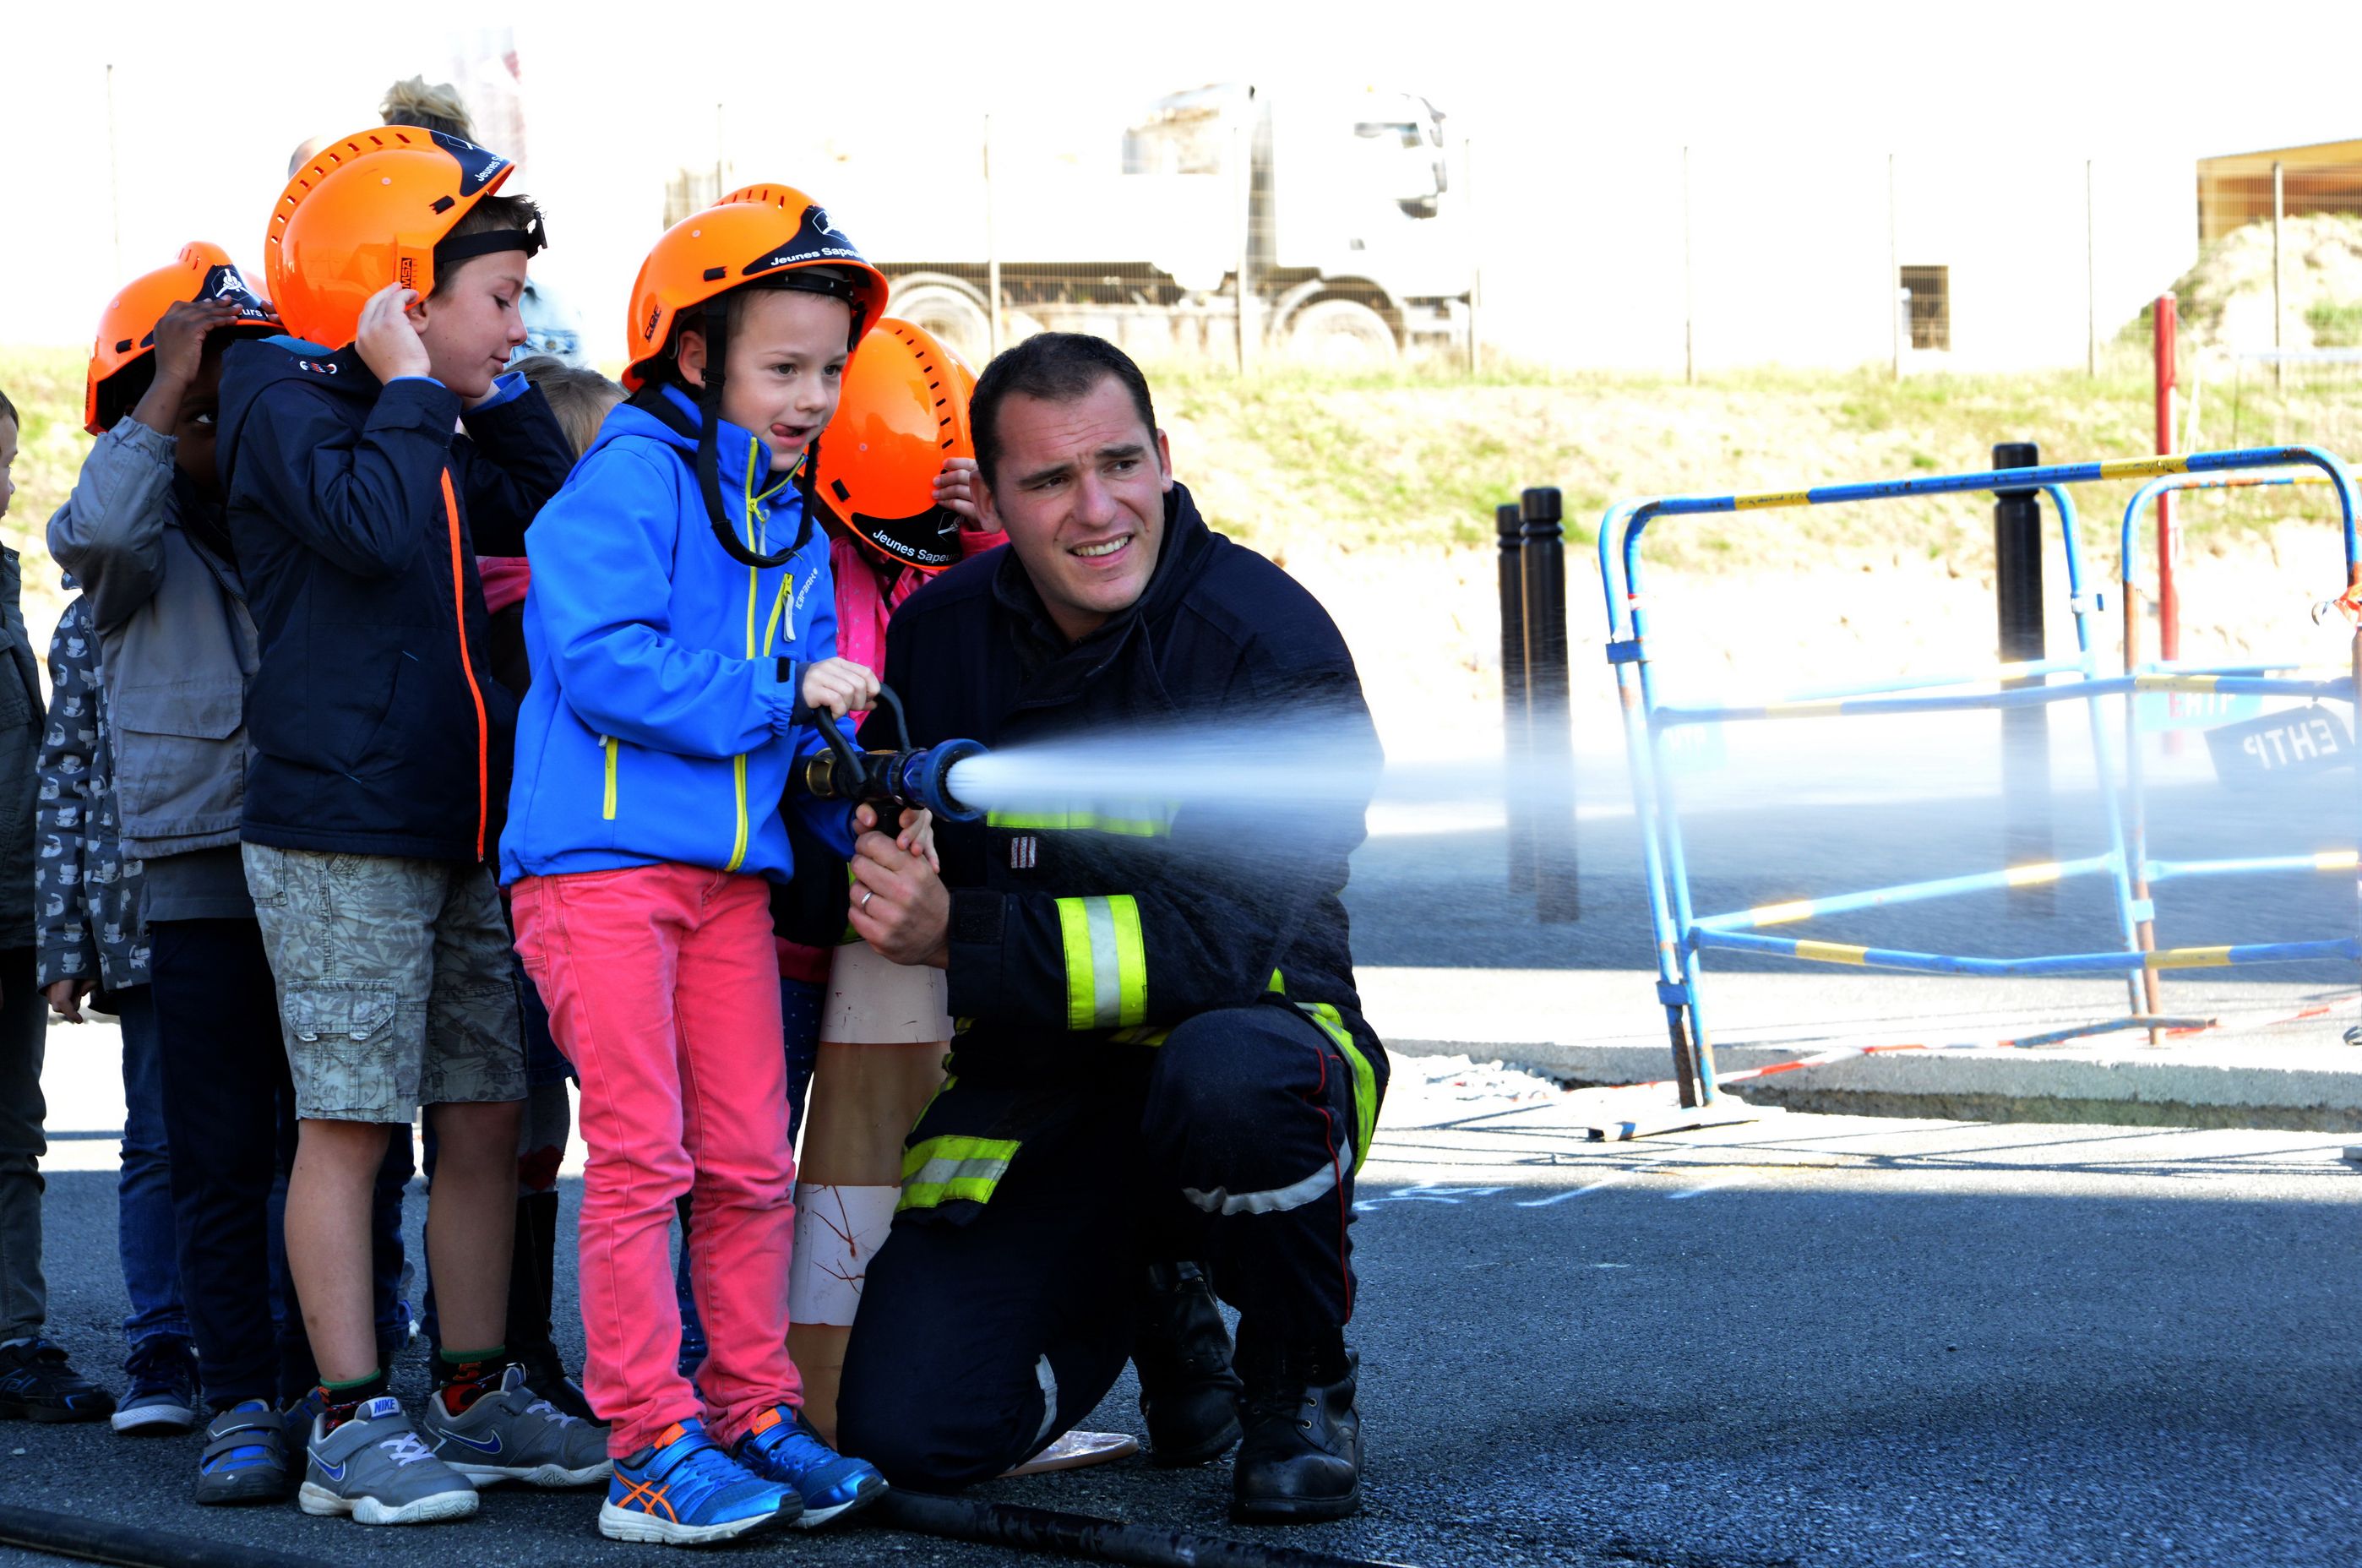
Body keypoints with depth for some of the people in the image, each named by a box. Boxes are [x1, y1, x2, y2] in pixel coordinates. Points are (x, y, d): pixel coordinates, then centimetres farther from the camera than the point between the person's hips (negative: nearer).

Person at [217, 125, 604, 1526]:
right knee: (349, 1123, -5)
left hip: (459, 827, 9)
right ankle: (353, 1424, 0)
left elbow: (557, 516, 18)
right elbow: (371, 528, -24)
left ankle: (479, 1399, 18)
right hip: (341, 829, -9)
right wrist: (408, 390, -14)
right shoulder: (288, 398, -8)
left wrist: (499, 392, 13)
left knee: (488, 1117, 9)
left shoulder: (438, 427, 19)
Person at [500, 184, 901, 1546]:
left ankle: (754, 1414, 18)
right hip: (602, 858, -7)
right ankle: (653, 1445, -2)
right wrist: (781, 696, -16)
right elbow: (604, 666, -19)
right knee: (641, 1151, -7)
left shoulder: (794, 523, 16)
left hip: (734, 871, 7)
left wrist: (861, 807, -1)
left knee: (753, 1159, 8)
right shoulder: (628, 483, -8)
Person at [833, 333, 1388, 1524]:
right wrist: (865, 825, -7)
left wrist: (962, 937, -32)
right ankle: (1149, 1297, 21)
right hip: (1029, 1090, 4)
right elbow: (904, 883, 15)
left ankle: (1302, 1384, -9)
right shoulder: (939, 635, 0)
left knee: (1228, 1069, -41)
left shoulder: (1269, 643, -16)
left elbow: (1230, 939, -25)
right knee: (907, 1431, -13)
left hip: (1241, 1036, -4)